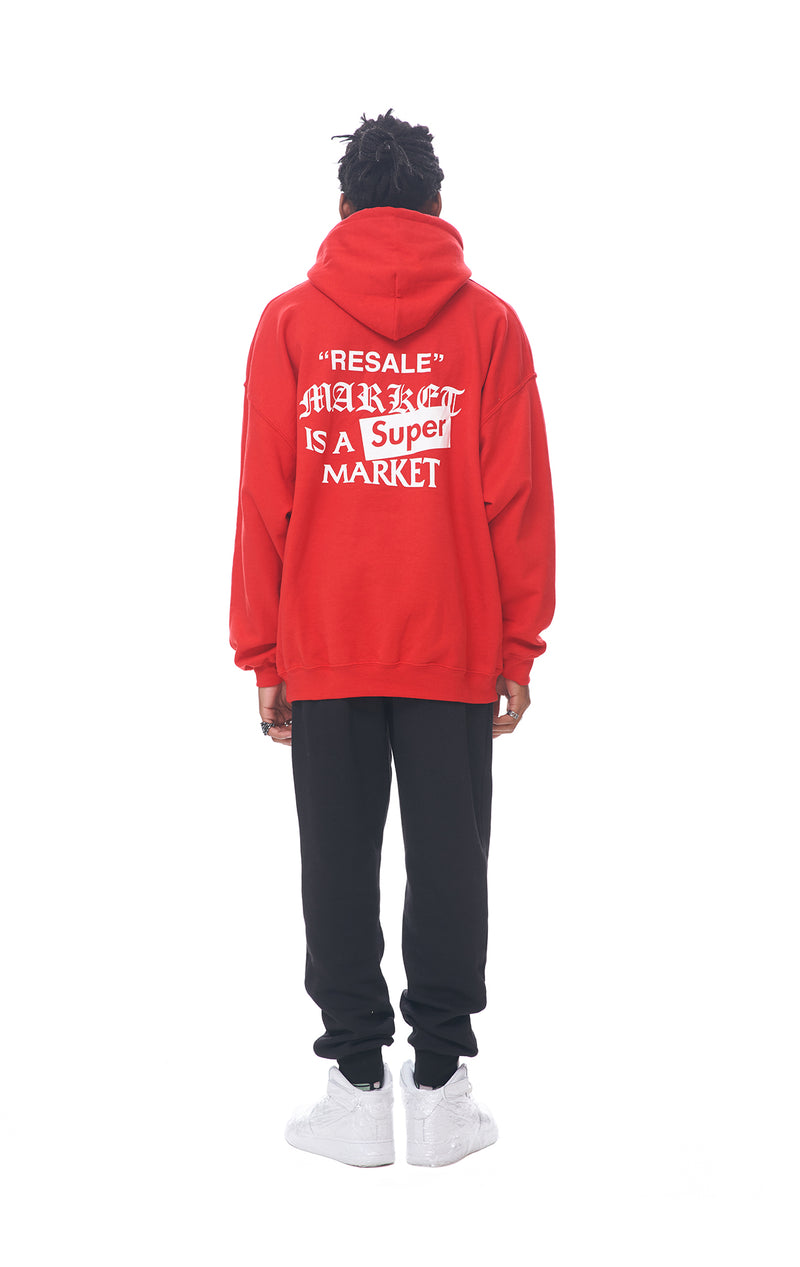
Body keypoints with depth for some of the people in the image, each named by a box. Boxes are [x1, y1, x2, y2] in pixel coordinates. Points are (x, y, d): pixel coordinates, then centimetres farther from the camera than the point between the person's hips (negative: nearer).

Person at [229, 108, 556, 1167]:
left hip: (323, 646, 0)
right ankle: (440, 1088, 13)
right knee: (448, 860, 7)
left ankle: (359, 1087, 13)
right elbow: (518, 495, -1)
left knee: (339, 862, 8)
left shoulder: (289, 322, 2)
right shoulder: (488, 324, 1)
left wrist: (262, 653, 5)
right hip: (455, 646, 0)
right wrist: (519, 647, 5)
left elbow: (261, 497, 0)